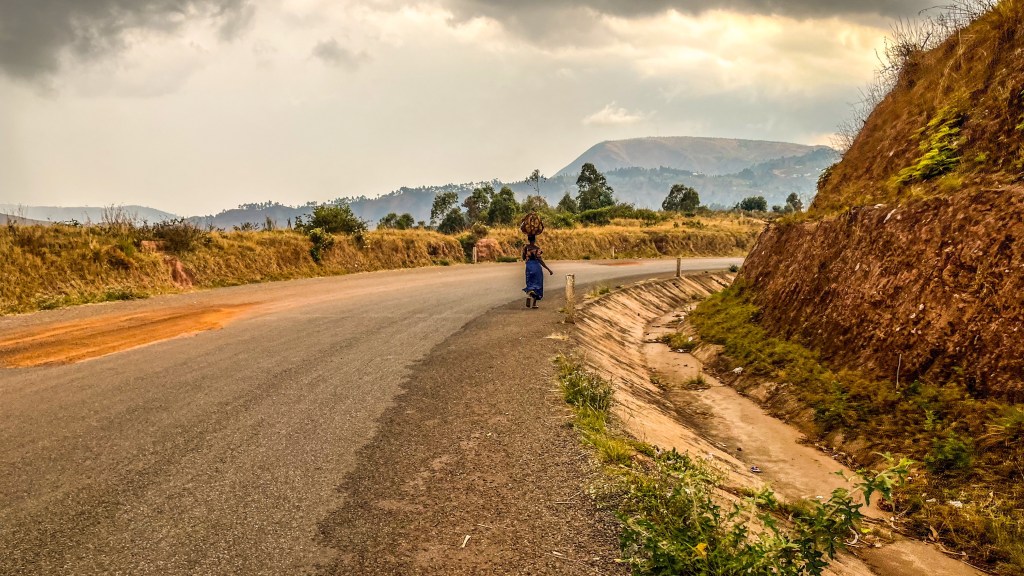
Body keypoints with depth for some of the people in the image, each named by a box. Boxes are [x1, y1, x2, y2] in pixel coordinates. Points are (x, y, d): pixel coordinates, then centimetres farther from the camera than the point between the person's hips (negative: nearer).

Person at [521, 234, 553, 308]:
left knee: (530, 284, 15)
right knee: (537, 284, 8)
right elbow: (540, 260, -18)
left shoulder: (525, 247, -1)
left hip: (529, 266, 4)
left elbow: (523, 258, 9)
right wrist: (548, 269, -16)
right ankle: (534, 303, 6)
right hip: (536, 266, -4)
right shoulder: (537, 248, -14)